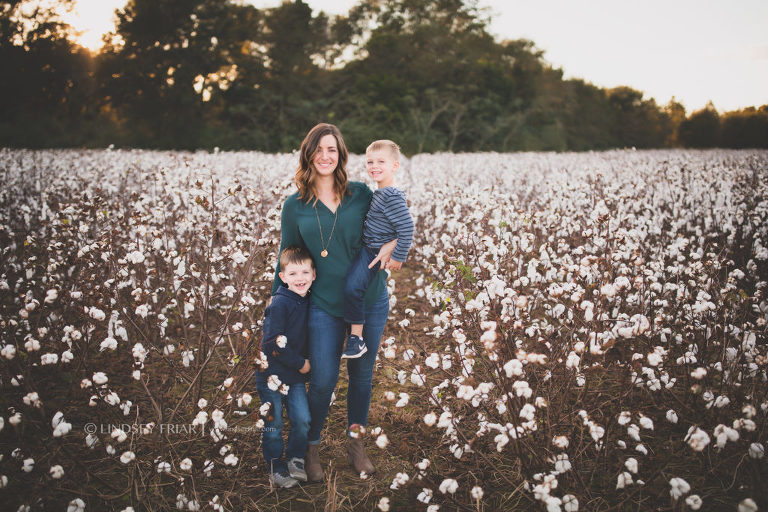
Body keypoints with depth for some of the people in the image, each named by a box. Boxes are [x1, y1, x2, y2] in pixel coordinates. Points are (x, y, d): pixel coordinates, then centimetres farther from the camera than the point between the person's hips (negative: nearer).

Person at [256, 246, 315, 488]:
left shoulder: (309, 302, 3)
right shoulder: (279, 304, -19)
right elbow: (273, 342, -21)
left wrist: (305, 362, 5)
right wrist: (300, 363, -15)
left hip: (296, 375, 6)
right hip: (272, 373, -6)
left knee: (303, 420, 1)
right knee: (273, 424, 5)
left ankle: (295, 459, 23)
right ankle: (275, 467, 22)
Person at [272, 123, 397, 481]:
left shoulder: (361, 194, -1)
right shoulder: (294, 206, 0)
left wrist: (390, 245, -12)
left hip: (370, 303, 1)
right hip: (324, 306, -1)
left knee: (362, 374, 14)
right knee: (322, 381, -1)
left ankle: (355, 440, 36)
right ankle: (311, 446, 25)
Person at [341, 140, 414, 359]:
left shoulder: (391, 197, -23)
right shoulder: (380, 193, 9)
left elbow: (407, 227, -27)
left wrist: (398, 258, -21)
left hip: (373, 254, -11)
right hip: (365, 249, 11)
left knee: (352, 287, -22)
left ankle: (356, 338, -15)